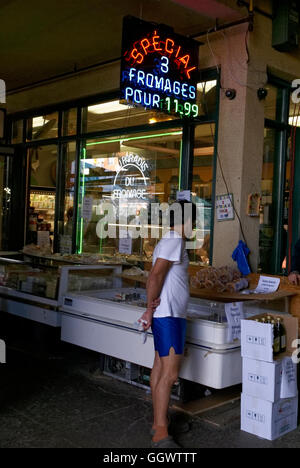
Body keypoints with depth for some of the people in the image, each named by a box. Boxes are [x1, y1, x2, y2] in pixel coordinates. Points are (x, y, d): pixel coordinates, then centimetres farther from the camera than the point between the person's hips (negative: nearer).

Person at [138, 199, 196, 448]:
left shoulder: (170, 242, 17)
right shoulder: (175, 242, -14)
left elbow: (155, 277, 12)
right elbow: (155, 276, -21)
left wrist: (152, 308, -3)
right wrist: (151, 309, -13)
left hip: (170, 315, 10)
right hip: (169, 316, -10)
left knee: (161, 369, 14)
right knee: (170, 373, -10)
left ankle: (158, 423, 24)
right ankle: (161, 434, -6)